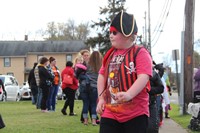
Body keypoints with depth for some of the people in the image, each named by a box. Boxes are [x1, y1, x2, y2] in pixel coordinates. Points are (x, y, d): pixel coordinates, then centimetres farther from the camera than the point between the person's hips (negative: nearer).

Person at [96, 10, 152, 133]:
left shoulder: (140, 53, -7)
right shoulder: (110, 54, 14)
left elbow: (144, 77, -19)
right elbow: (102, 75, 20)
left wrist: (129, 94, -35)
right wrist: (101, 98, 8)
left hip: (135, 113, -6)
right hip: (110, 113, 6)